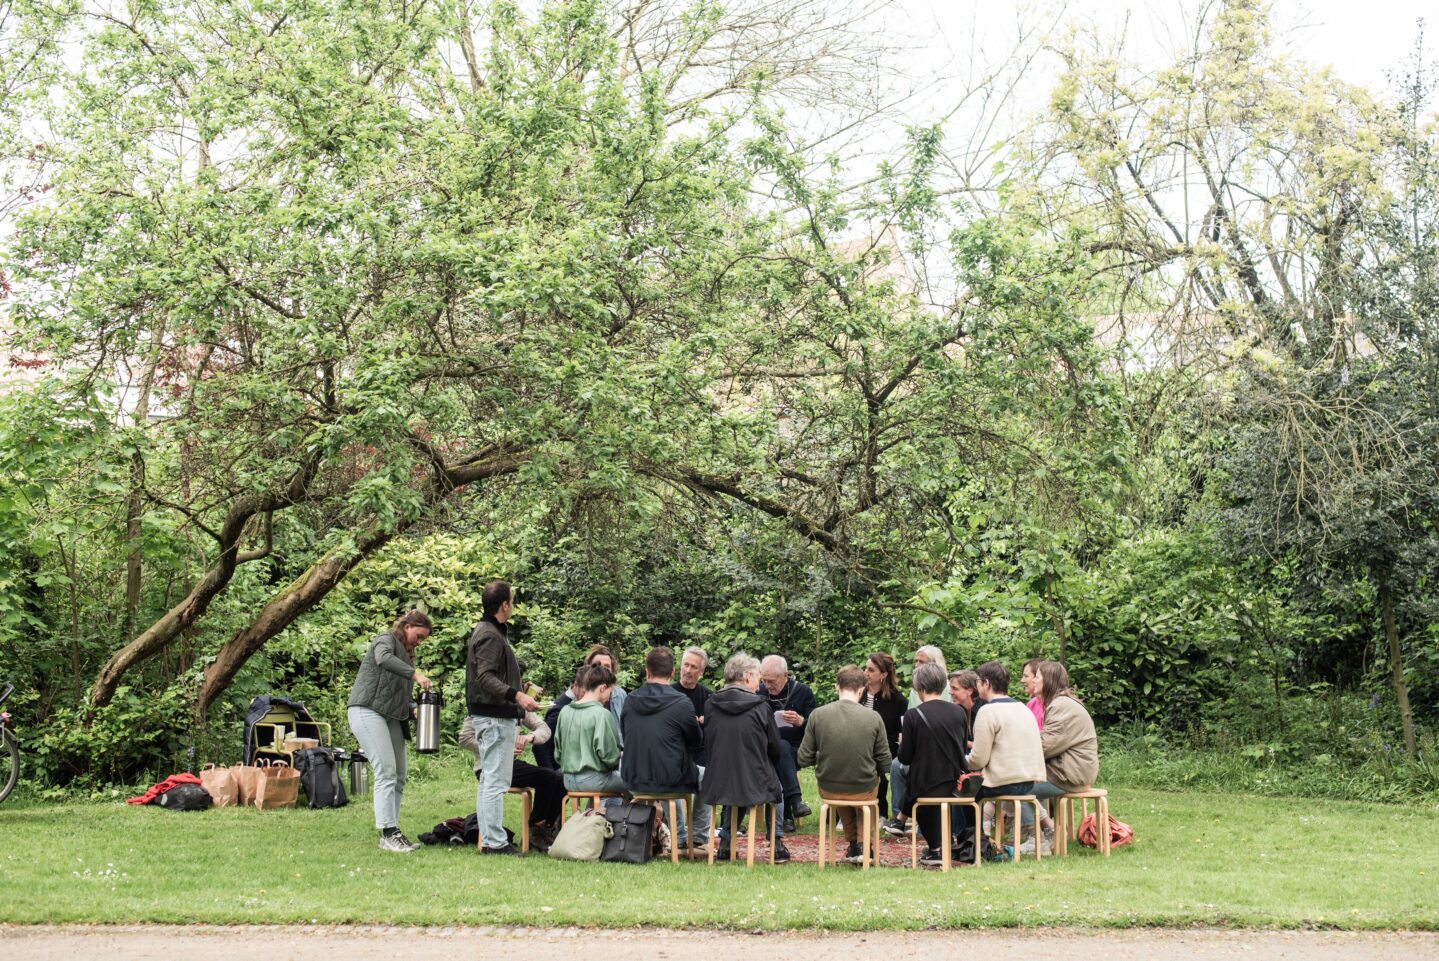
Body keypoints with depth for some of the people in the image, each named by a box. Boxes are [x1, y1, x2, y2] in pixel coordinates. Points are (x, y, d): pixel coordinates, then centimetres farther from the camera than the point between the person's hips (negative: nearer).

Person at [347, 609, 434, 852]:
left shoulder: (406, 654, 24)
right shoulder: (386, 639, -1)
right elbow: (383, 659, -26)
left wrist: (414, 709, 5)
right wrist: (415, 674, -29)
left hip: (391, 717, 9)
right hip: (367, 711, -9)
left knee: (399, 777, 5)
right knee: (386, 771, -16)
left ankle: (392, 832, 10)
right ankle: (387, 834, -17)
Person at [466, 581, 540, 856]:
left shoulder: (489, 632, 17)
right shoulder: (490, 635, -15)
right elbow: (485, 677, -25)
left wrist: (521, 690, 33)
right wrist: (516, 695, -33)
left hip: (494, 717, 11)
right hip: (495, 718, -11)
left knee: (488, 780, 14)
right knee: (496, 781, -9)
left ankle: (488, 839, 20)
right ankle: (494, 841, -8)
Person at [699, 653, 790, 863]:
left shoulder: (710, 704, -2)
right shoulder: (760, 707, -10)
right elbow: (776, 750, -1)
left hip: (717, 786, 3)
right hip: (755, 786, -3)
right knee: (776, 788, 31)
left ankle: (726, 842, 32)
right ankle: (777, 844, 30)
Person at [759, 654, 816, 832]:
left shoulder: (803, 691, 4)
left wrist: (800, 722, -21)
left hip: (797, 751, 0)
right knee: (783, 748, -34)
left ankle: (786, 815, -32)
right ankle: (795, 799, -45)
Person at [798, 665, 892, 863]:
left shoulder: (817, 715, -12)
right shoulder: (873, 717, -14)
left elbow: (803, 759, -7)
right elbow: (885, 764, -7)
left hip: (828, 790, 1)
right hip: (864, 790, -1)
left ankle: (853, 845, 47)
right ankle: (864, 844, 41)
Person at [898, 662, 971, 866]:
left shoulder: (913, 715, -13)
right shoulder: (959, 712, -1)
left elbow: (905, 757, -7)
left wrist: (903, 743, 15)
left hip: (927, 787, -4)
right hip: (957, 786, 4)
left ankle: (937, 848, 23)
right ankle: (947, 844, 32)